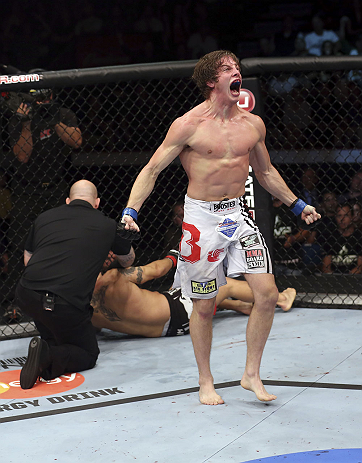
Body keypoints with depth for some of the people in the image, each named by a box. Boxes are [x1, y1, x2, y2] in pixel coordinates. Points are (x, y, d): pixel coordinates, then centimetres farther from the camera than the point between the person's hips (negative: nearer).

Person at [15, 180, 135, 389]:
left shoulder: (45, 217, 17)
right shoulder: (107, 225, 13)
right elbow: (128, 260, 34)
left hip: (26, 295, 4)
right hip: (66, 304, -4)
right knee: (88, 356, 14)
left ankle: (50, 343, 15)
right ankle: (50, 356, -12)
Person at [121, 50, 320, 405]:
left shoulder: (253, 124, 5)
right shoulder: (189, 125, -9)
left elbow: (265, 172, 21)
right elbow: (152, 169, -6)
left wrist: (297, 204, 24)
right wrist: (131, 210, -18)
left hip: (238, 213, 4)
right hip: (202, 218, -4)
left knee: (267, 294, -6)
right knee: (204, 306, 3)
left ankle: (251, 374, 11)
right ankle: (205, 383, 21)